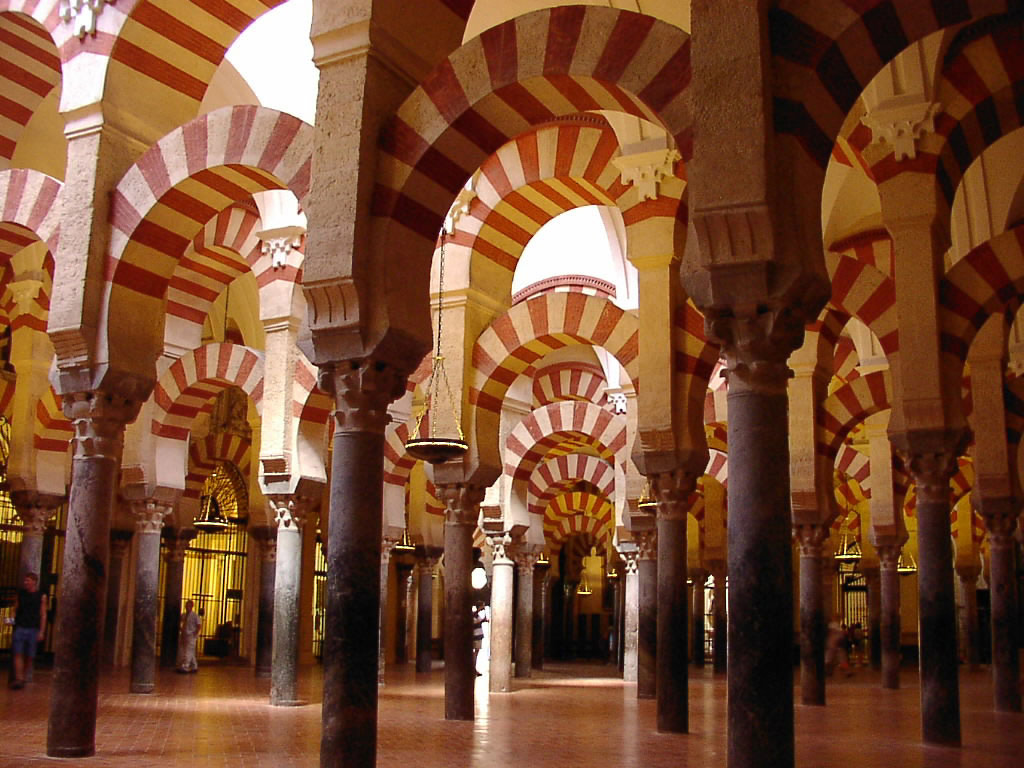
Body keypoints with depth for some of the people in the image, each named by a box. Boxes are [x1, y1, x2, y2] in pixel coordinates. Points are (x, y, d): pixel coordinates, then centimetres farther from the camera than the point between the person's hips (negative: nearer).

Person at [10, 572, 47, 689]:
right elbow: (15, 609, 15)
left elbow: (43, 615, 2)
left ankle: (23, 677, 18)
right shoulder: (20, 593, 7)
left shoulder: (41, 596, 2)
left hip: (33, 629, -1)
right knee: (18, 654, -10)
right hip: (20, 628, 1)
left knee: (29, 656, 2)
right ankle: (18, 679, -15)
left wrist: (41, 632, -4)